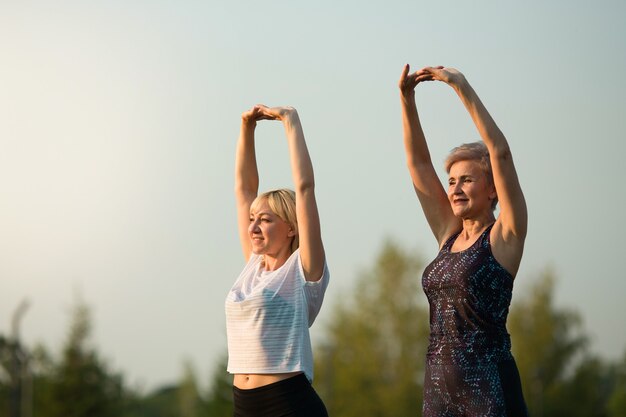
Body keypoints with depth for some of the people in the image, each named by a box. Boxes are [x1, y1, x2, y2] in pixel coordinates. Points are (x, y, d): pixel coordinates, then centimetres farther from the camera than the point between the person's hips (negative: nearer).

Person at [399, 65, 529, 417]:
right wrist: (407, 99, 3)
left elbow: (500, 152, -10)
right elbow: (418, 161, 12)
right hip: (439, 383, 6)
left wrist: (462, 87, -12)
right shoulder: (449, 234, 14)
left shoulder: (505, 235, -2)